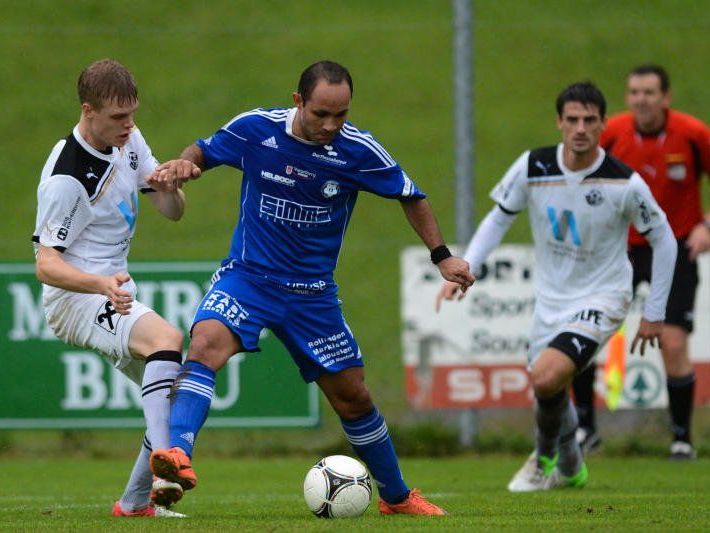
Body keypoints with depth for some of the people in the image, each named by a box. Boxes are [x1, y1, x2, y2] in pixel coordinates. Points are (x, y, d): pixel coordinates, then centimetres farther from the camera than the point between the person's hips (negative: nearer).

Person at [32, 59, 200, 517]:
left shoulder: (128, 140, 4)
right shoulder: (66, 178, -21)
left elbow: (173, 212, 10)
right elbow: (46, 264, -21)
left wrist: (169, 188, -14)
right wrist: (102, 285, -39)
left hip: (114, 293, 9)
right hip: (75, 299, -9)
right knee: (167, 339, -34)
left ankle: (135, 502, 13)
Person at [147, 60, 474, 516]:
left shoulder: (359, 151, -12)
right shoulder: (255, 129, -12)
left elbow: (411, 197, 4)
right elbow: (205, 152, 6)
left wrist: (443, 256, -1)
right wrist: (181, 165, -16)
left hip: (312, 295, 1)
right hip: (247, 275, -1)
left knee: (353, 396, 8)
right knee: (207, 341, -32)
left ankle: (397, 496, 28)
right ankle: (177, 453, -42)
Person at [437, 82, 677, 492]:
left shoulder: (625, 184, -19)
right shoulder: (532, 167, -11)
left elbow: (663, 239, -4)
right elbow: (500, 217, 5)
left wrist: (655, 313, -1)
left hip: (601, 299, -5)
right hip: (551, 300, 5)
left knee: (547, 377, -25)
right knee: (553, 396, 14)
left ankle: (545, 459, 3)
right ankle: (570, 470, 43)